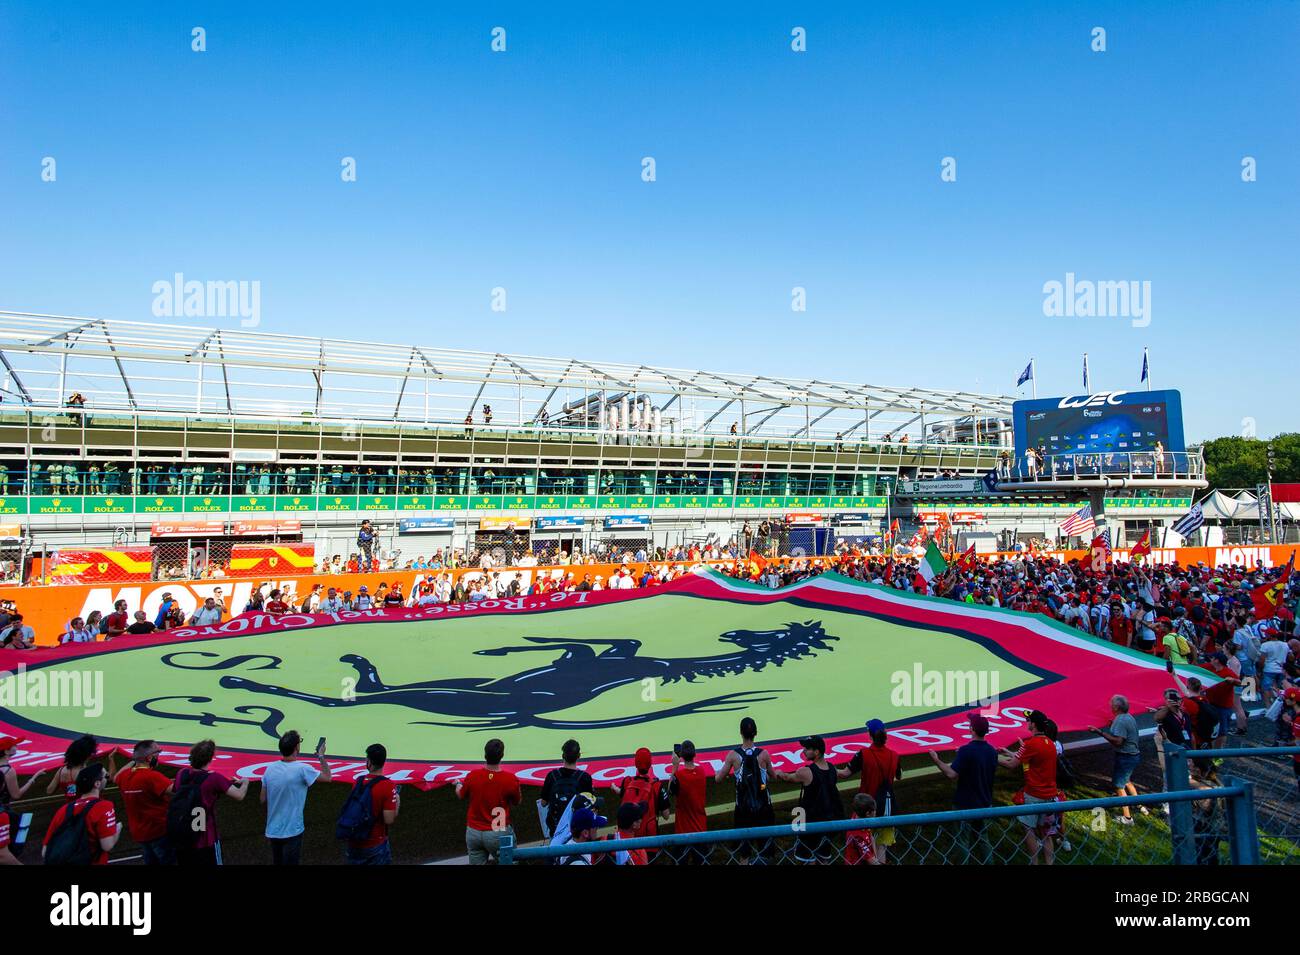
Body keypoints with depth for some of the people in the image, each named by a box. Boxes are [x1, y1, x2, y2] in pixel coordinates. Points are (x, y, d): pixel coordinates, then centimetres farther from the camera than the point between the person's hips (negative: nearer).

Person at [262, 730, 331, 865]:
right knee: (290, 862, 7)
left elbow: (263, 800, 5)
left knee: (276, 862, 19)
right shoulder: (302, 769, -19)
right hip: (292, 832, -5)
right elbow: (327, 777, -5)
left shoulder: (270, 769, -3)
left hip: (272, 831, 5)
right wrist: (321, 756, 7)